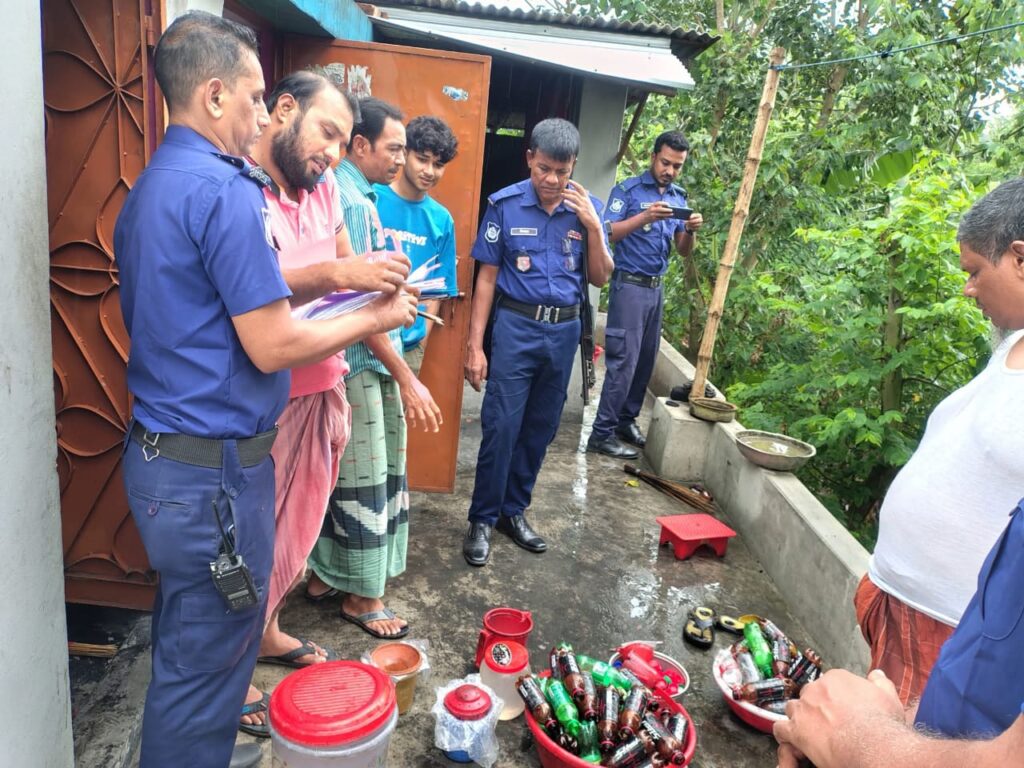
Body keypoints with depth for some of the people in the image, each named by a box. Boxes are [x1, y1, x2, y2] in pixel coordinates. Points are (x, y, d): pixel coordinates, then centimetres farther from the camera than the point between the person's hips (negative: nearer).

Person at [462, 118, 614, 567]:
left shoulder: (587, 208, 1)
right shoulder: (505, 204, -7)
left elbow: (600, 279, 2)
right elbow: (486, 277, -4)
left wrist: (593, 227, -13)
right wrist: (475, 345, -7)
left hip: (564, 330, 4)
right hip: (516, 326, -3)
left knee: (540, 428, 11)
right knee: (501, 426, -5)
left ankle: (513, 510, 27)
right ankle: (483, 518, 12)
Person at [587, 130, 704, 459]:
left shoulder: (679, 198, 13)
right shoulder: (627, 190, -5)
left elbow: (683, 251, 11)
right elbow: (607, 234, -15)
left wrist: (691, 230, -10)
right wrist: (644, 217, -25)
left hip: (656, 288, 7)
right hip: (629, 285, -7)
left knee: (646, 360, 9)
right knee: (623, 360, -9)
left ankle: (626, 421, 21)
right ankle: (602, 434, -4)